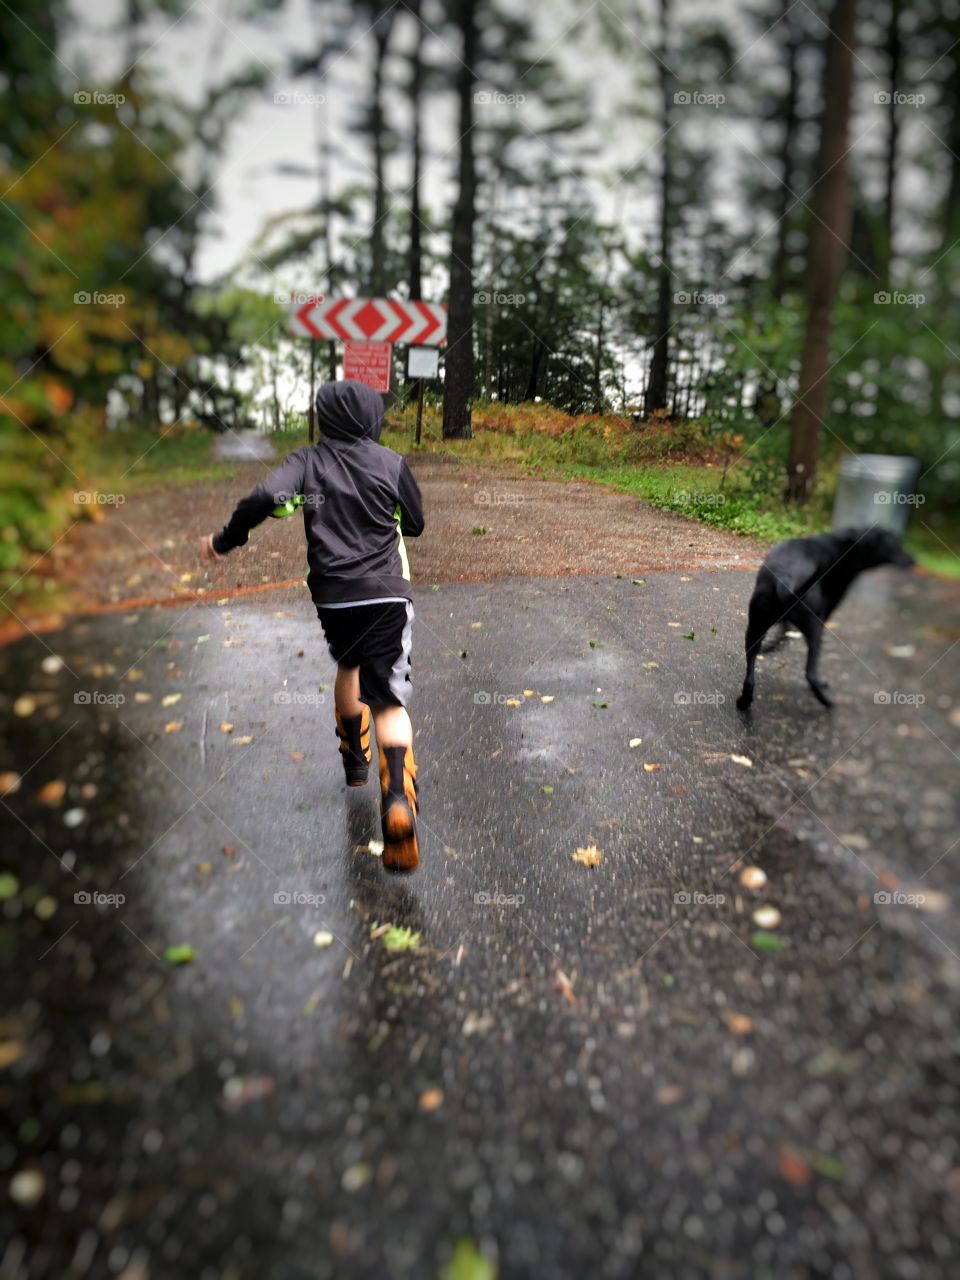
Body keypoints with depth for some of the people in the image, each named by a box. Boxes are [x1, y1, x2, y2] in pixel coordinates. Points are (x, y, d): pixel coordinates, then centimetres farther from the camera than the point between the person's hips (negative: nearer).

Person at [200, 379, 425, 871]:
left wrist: (223, 541, -1)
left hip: (333, 594, 2)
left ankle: (355, 759, 46)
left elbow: (264, 498, -15)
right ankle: (397, 799, -26)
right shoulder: (391, 461, 4)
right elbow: (415, 524, 14)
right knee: (388, 700, -3)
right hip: (387, 593, -1)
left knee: (348, 666, 30)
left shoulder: (308, 460, 3)